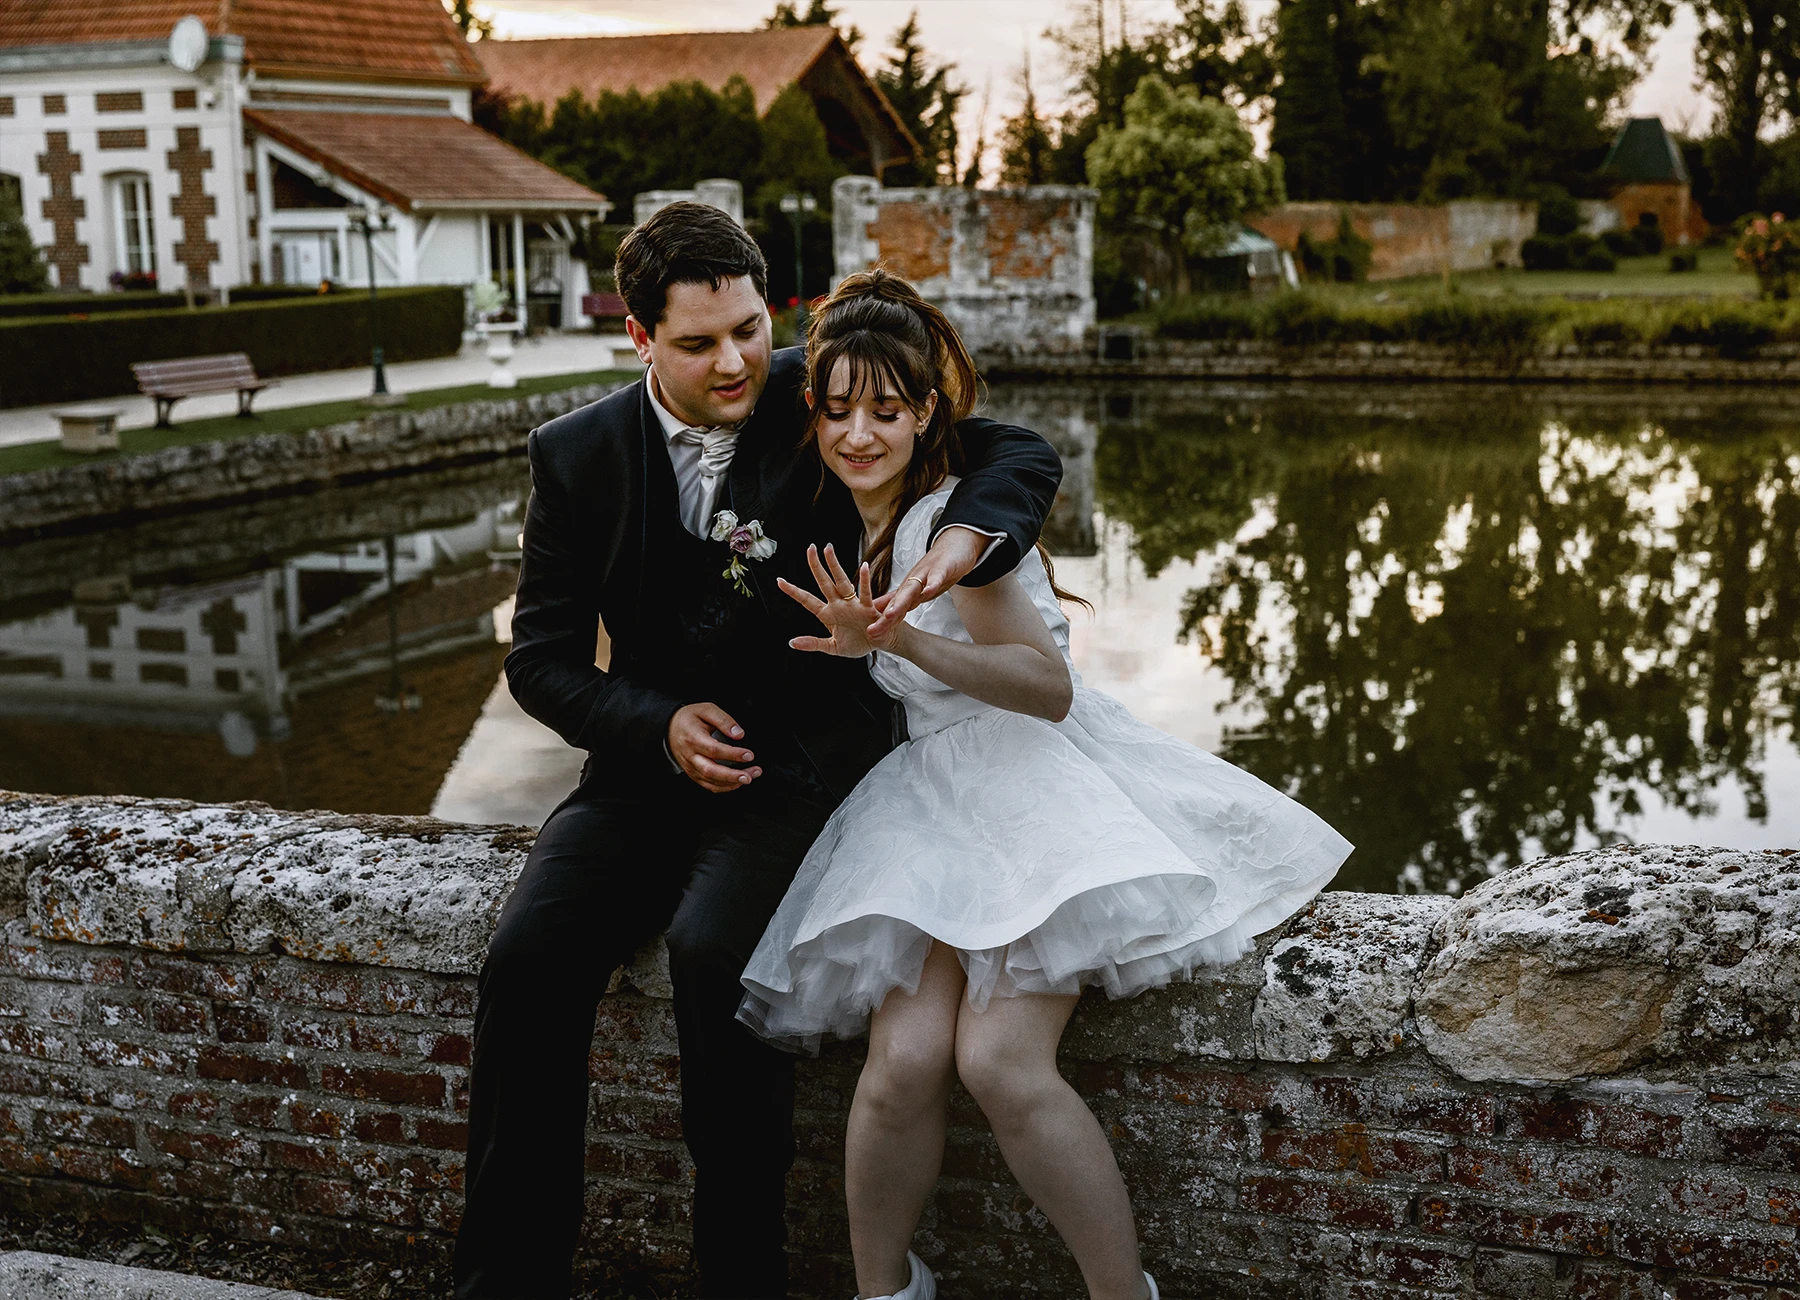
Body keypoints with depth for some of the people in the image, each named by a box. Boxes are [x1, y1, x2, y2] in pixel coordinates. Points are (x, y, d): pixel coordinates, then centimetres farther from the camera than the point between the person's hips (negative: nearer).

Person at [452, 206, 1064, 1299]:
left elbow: (1024, 456, -8)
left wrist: (963, 539, -31)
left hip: (801, 762, -3)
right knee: (530, 954, -21)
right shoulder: (579, 456, 1)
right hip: (651, 761, 3)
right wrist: (660, 725, -14)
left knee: (714, 951, -31)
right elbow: (541, 656, 5)